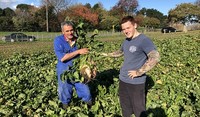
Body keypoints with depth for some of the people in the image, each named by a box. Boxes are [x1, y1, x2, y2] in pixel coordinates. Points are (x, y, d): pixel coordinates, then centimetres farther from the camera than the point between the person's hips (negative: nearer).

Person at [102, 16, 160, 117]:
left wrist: (139, 72, -26)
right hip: (123, 80, 8)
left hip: (136, 82, -7)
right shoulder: (126, 41, 8)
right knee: (125, 107, 20)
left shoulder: (144, 40, -16)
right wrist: (107, 54, 22)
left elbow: (155, 57, -30)